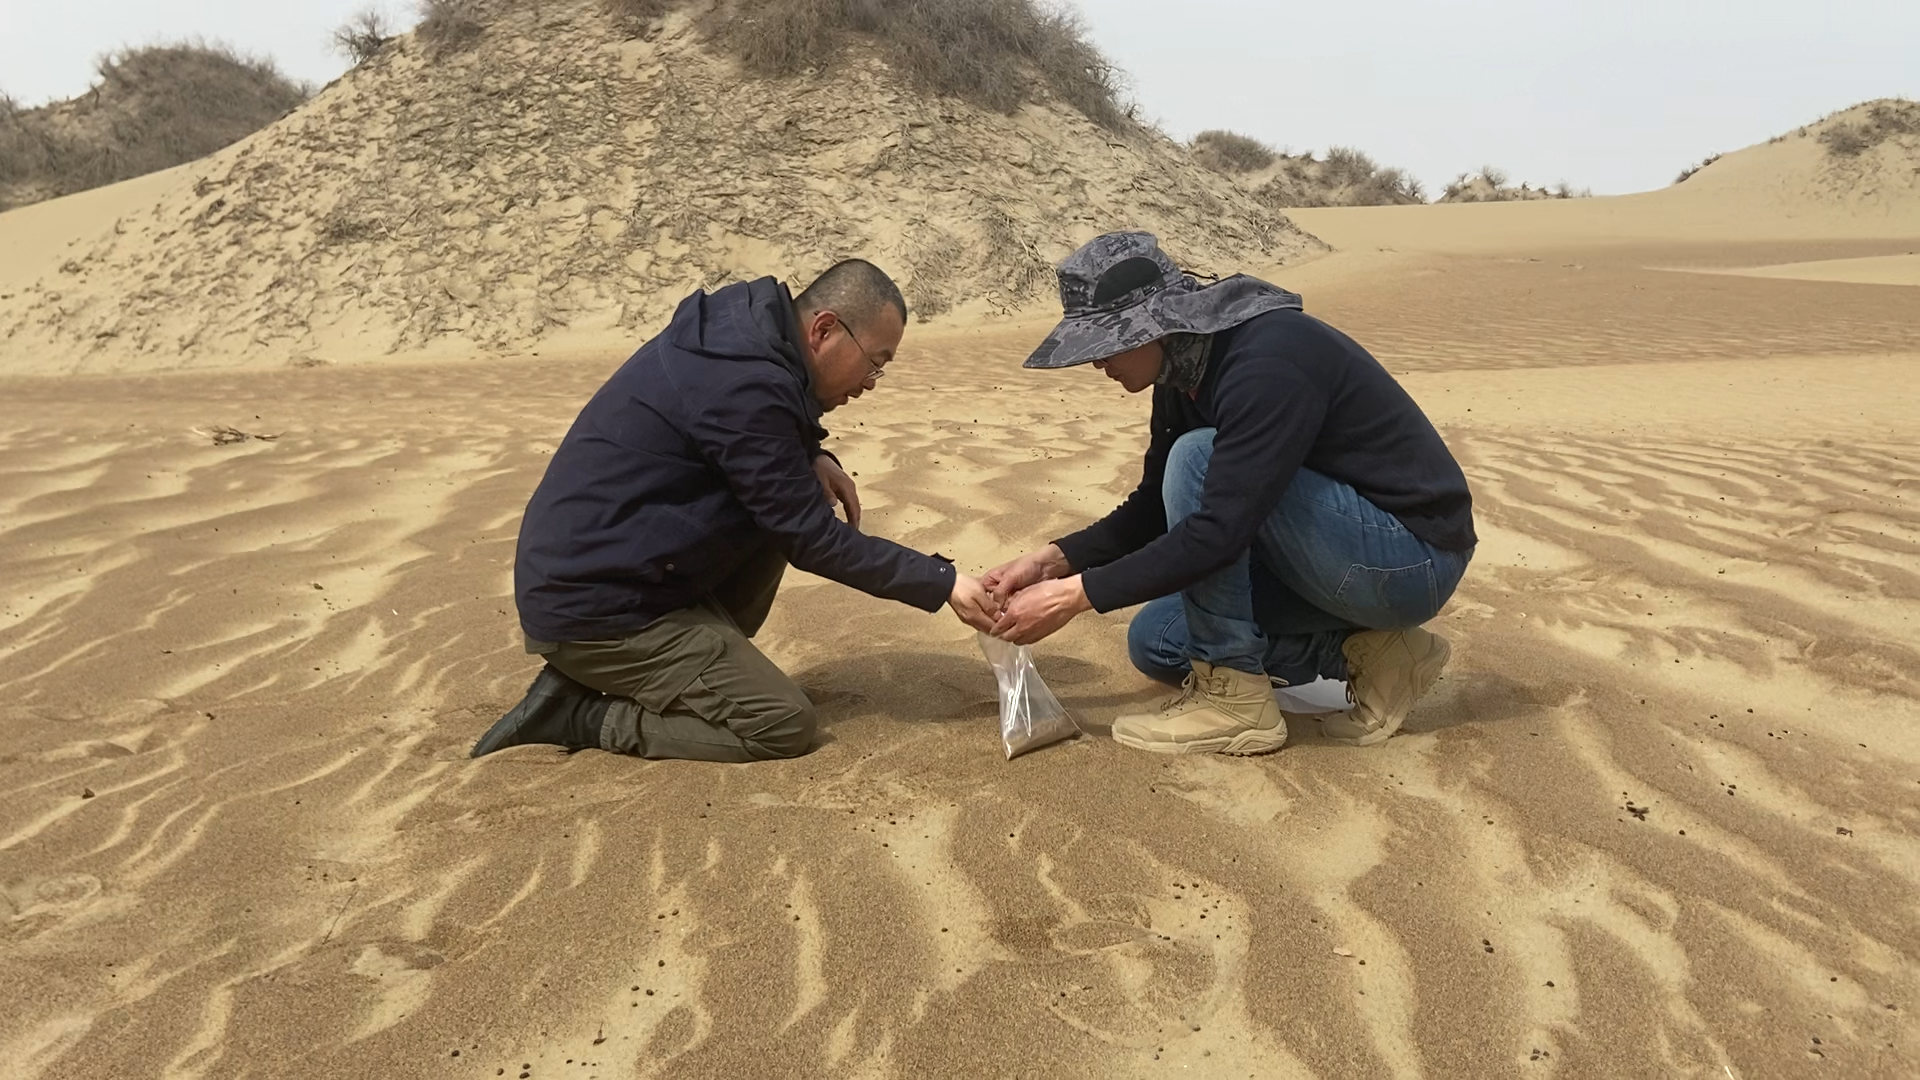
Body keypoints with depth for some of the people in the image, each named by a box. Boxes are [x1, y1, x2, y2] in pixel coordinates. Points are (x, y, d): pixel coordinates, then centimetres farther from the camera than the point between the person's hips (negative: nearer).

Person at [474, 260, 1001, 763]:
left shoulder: (742, 333, 4)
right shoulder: (744, 385, -24)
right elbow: (811, 539, -17)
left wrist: (814, 459, 1)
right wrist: (942, 583, -12)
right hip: (594, 611, -10)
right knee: (786, 725, -10)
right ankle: (576, 714, -4)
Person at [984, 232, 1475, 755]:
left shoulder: (1268, 362, -28)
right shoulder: (1187, 369, 1)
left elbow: (1219, 530, -34)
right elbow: (1156, 508, 10)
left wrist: (1077, 594, -28)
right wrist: (1056, 560, -3)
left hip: (1411, 559, -9)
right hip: (1357, 554, 9)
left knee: (1197, 459, -24)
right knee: (1156, 643, 7)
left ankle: (1235, 698, -14)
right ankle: (1365, 650, 5)